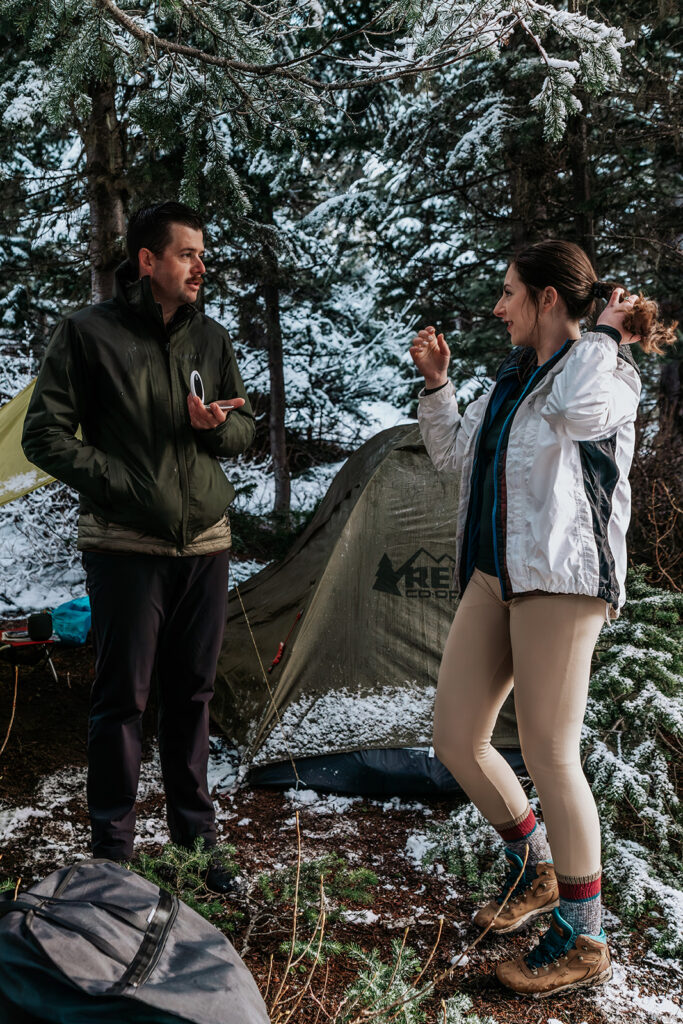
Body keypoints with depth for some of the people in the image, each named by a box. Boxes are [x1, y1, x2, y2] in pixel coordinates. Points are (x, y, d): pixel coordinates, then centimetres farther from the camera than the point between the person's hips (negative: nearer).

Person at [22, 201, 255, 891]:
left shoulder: (212, 337, 10)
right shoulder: (89, 333, -4)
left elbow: (244, 428, 15)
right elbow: (46, 435, -6)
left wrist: (216, 424, -8)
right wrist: (122, 486, -13)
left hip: (205, 543, 5)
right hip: (127, 545, -4)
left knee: (192, 693, 12)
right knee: (123, 697, 1)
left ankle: (193, 836, 26)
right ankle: (111, 848, 17)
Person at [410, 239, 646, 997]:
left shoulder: (609, 374, -6)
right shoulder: (513, 378, 17)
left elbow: (576, 409, -31)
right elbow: (454, 455, 23)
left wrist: (603, 334, -14)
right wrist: (435, 382, 13)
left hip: (561, 578, -8)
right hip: (494, 574, 8)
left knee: (549, 755, -3)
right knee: (455, 740, 9)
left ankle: (582, 942, 16)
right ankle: (536, 872, 32)